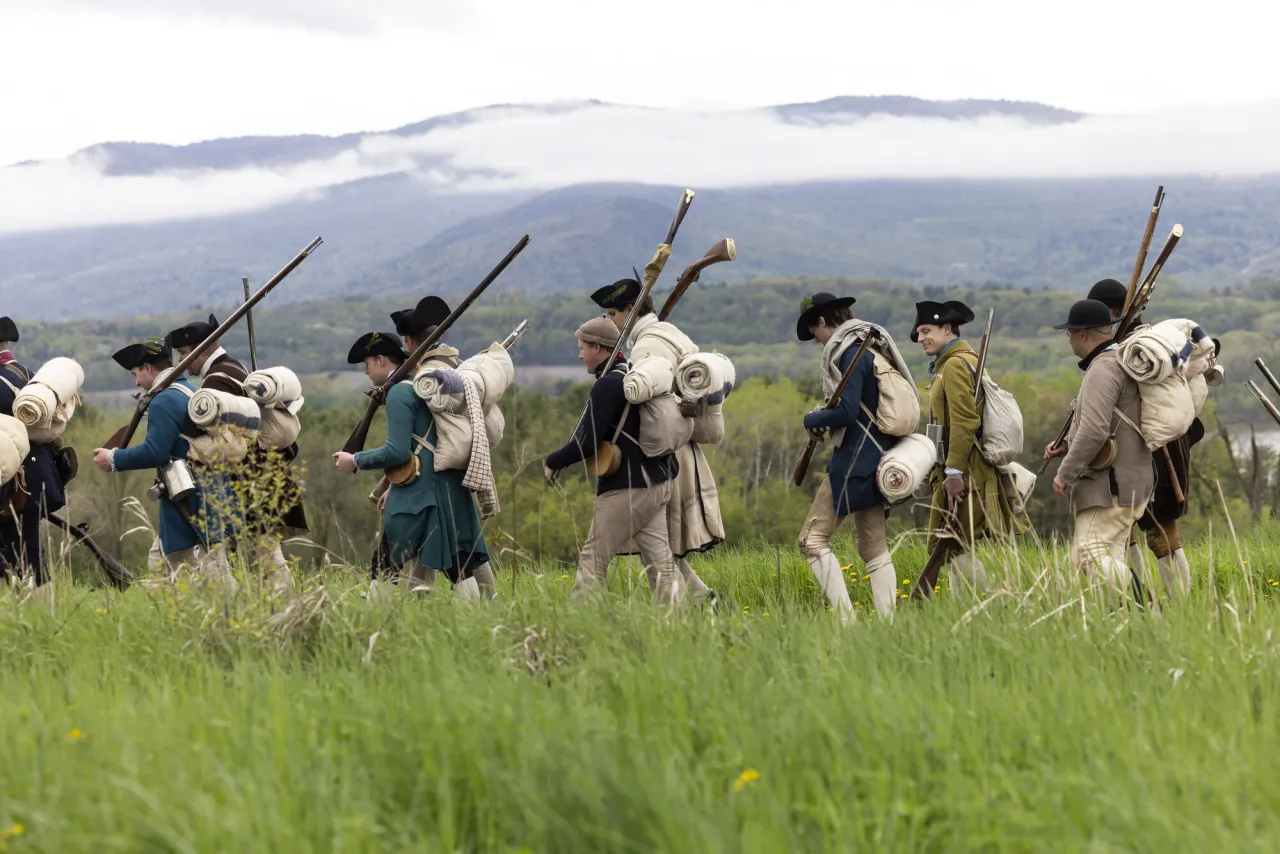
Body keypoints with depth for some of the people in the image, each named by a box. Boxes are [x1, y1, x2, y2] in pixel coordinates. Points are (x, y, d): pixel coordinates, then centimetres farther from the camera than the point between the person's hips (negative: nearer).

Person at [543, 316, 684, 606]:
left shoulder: (608, 385, -14)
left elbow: (586, 443, -17)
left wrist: (553, 462, -3)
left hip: (626, 487, -9)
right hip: (658, 482, 9)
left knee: (593, 560, -1)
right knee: (659, 561, 5)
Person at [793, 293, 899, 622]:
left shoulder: (850, 353, -14)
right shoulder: (871, 348, 16)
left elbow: (847, 411, -21)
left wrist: (812, 420, -4)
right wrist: (824, 418, 10)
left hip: (855, 459, -10)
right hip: (875, 457, 10)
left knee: (813, 538, -7)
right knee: (873, 546, 11)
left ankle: (845, 619, -15)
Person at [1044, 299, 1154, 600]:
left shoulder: (1103, 369, -14)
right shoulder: (1123, 364, 19)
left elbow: (1094, 430, -24)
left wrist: (1066, 473, -14)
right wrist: (1067, 447, 19)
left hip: (1112, 486, -10)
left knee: (1094, 555, -18)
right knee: (1081, 556, 11)